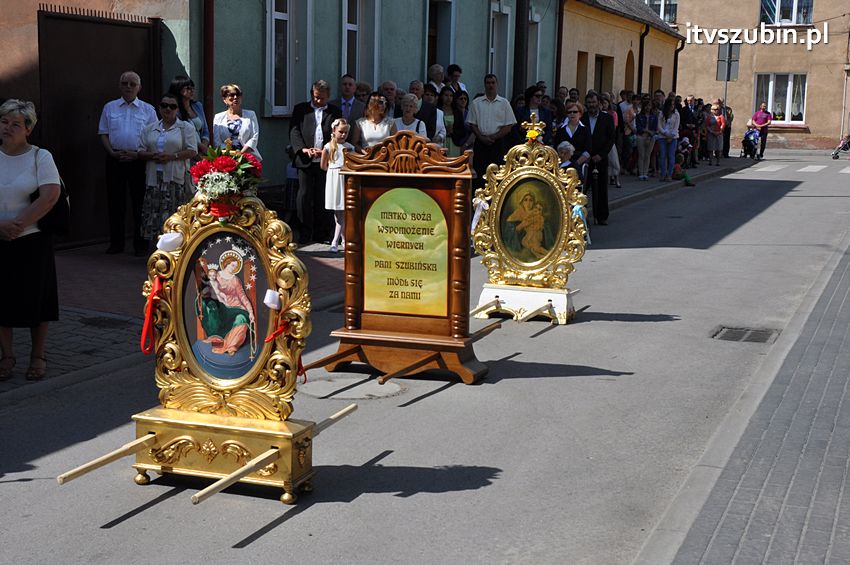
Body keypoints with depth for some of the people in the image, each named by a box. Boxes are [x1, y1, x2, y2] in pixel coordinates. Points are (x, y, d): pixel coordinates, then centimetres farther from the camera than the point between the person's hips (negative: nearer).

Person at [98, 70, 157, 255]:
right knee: (115, 201, 4)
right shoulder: (110, 108, 12)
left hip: (139, 160, -1)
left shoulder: (148, 110, 8)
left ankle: (141, 244, 6)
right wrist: (112, 152, -7)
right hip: (115, 159, 2)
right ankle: (116, 243, 12)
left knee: (140, 202, -1)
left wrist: (137, 154, -10)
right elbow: (103, 133, 9)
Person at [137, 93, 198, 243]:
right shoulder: (150, 129, 18)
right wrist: (153, 156, -8)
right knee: (154, 211, -3)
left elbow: (192, 151, -2)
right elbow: (140, 152, 14)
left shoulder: (186, 127, 7)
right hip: (154, 177, 4)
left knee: (174, 213, -11)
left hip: (176, 176, -4)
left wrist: (172, 156, -14)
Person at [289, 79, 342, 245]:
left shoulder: (335, 112, 11)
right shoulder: (300, 109, 11)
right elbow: (294, 131, 2)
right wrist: (303, 149, -14)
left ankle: (321, 234, 11)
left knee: (323, 197, 3)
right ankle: (305, 233, 6)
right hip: (305, 161, 0)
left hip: (326, 161, 0)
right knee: (304, 196, 0)